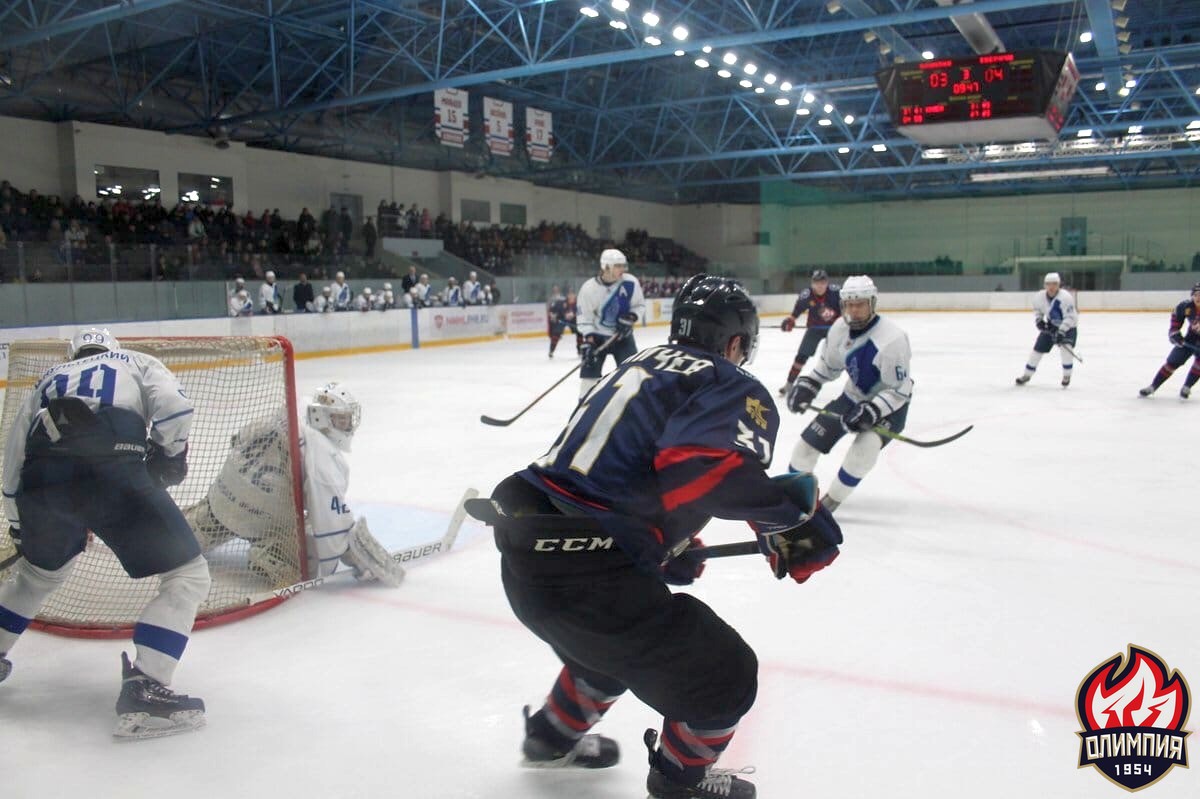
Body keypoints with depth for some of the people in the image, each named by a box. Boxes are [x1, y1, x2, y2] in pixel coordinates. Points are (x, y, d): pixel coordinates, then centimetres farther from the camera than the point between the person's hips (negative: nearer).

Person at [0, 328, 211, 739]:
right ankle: (142, 691, -10)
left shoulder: (50, 378, 35)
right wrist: (171, 455, 17)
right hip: (111, 470, -5)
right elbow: (173, 406, 3)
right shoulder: (137, 362, 26)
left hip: (42, 478, 5)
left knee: (40, 571, 36)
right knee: (187, 575, 2)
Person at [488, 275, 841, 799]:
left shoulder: (639, 367, 20)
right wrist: (794, 506, -14)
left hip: (524, 551, 9)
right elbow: (709, 469, -26)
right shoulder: (735, 387, -4)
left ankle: (553, 736, 57)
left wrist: (670, 549, 30)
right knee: (723, 676, 9)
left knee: (612, 638, 37)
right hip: (583, 576, -9)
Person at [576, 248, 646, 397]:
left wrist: (630, 319, -18)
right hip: (597, 336, -1)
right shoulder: (589, 288, -19)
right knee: (590, 370, -3)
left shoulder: (630, 282, -15)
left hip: (622, 335, 1)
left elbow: (639, 305, -1)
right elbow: (584, 317, -12)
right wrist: (588, 341, -19)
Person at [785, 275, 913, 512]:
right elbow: (828, 365, 7)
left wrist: (870, 412, -36)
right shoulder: (839, 329, -10)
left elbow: (898, 390, -26)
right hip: (853, 397, 6)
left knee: (865, 447, -31)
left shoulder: (892, 338, -29)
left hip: (889, 405, -6)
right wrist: (806, 386, -6)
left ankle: (831, 500, -10)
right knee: (809, 442, 3)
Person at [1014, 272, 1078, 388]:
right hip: (1051, 326, 5)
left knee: (1066, 347, -26)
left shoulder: (1065, 297, -29)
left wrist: (1061, 332, -37)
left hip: (1068, 327, -5)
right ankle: (1027, 375, 18)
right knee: (1038, 348, 3)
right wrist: (1039, 320, -9)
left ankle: (1066, 376, -7)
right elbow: (1037, 310, 8)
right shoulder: (1040, 297, -13)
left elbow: (1070, 317, -31)